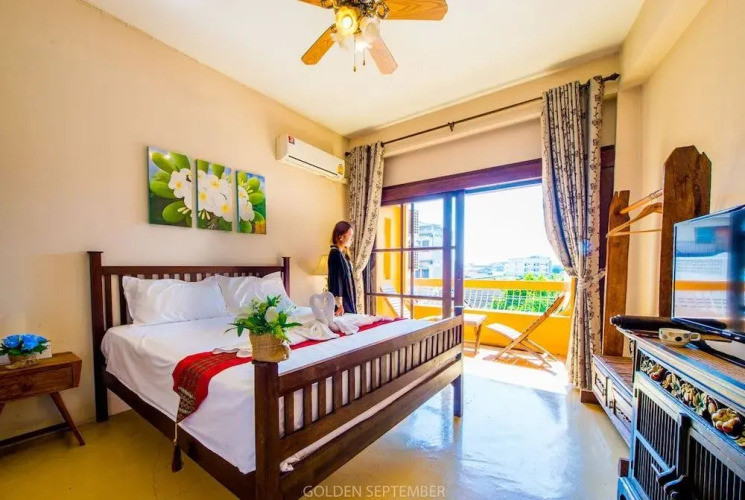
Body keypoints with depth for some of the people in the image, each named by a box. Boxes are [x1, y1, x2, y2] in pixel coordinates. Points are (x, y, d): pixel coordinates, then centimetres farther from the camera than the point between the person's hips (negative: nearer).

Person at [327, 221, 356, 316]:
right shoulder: (335, 254, -18)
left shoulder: (342, 253, 10)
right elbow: (336, 279, -22)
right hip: (342, 301, -9)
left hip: (348, 300, 9)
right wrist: (339, 305, -23)